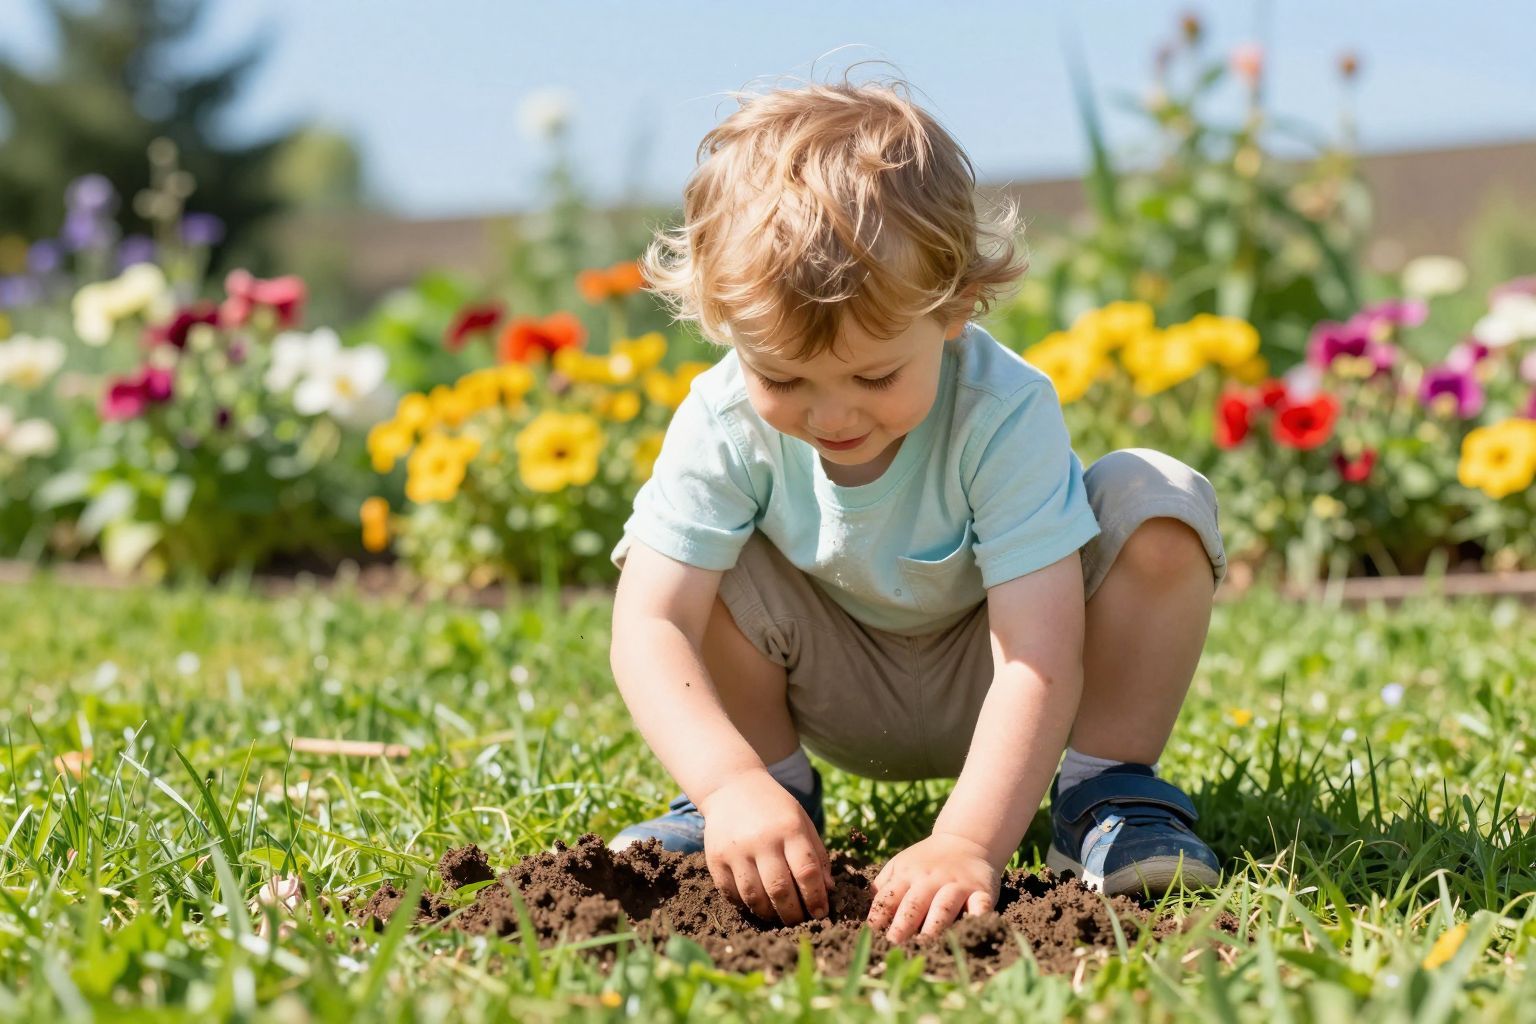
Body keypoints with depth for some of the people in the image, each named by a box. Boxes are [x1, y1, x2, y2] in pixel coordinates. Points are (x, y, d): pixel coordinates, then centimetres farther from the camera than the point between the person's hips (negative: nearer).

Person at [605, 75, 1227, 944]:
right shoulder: (724, 422, -25)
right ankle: (779, 778, -3)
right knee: (703, 555, -24)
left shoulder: (1003, 415, -33)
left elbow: (1038, 660, -38)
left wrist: (968, 843, -50)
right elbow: (649, 625, -31)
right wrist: (731, 783, -48)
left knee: (1159, 503, -27)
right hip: (845, 702, 2)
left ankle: (1106, 789, -11)